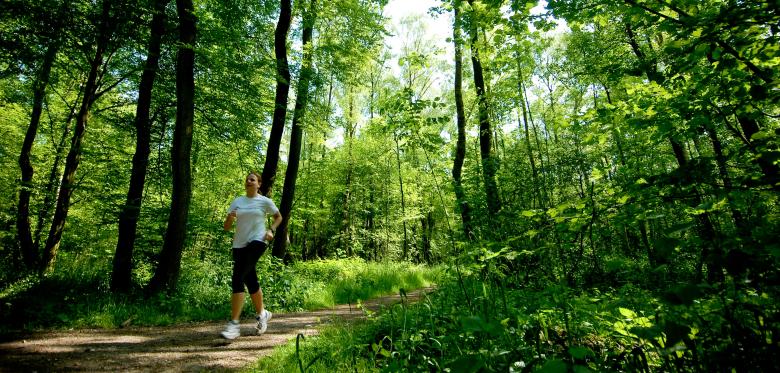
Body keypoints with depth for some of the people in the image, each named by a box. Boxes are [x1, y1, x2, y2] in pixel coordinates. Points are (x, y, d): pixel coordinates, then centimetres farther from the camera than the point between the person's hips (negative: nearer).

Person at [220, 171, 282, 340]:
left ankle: (234, 323, -11)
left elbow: (279, 217, 14)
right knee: (251, 282, 13)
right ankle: (262, 314, 35)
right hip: (239, 245, 5)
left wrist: (271, 230, -3)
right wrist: (229, 219, -13)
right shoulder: (237, 201, 10)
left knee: (237, 279, -18)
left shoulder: (265, 201, 1)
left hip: (257, 242, -5)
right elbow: (226, 227, 9)